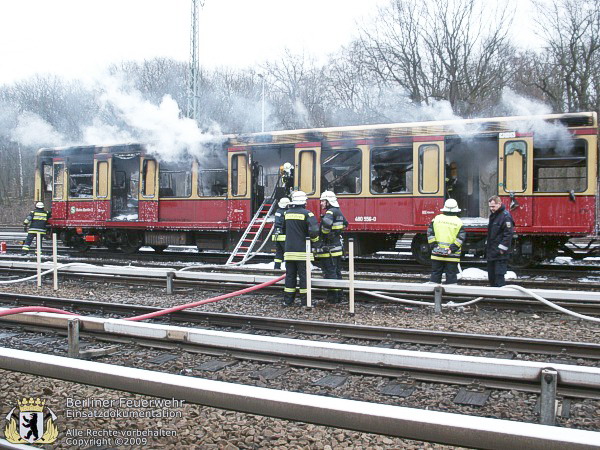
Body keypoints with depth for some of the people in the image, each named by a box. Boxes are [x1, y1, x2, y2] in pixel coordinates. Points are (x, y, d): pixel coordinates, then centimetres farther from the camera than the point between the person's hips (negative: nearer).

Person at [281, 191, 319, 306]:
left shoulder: (287, 213, 9)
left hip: (289, 250, 5)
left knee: (290, 275, 11)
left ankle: (288, 300, 15)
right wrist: (314, 240, -1)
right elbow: (314, 230, -20)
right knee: (304, 275, 1)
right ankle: (305, 301, 3)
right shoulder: (307, 214, -10)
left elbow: (283, 230, 21)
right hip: (302, 251, -5)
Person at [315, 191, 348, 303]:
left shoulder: (330, 212, -15)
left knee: (330, 272, -4)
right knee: (337, 272, 14)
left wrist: (325, 233, -20)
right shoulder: (339, 212, 14)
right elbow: (345, 224, 30)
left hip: (328, 249, -9)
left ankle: (332, 296, -1)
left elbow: (326, 222, -37)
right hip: (338, 248, 9)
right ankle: (339, 296, 21)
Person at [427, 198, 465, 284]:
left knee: (435, 274, 10)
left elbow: (430, 234, -2)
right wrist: (452, 249, -10)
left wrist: (434, 246, -2)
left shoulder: (436, 219, 2)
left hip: (437, 254, 2)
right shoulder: (459, 222, -2)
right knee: (451, 274, 5)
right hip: (452, 256, -2)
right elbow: (460, 237, -10)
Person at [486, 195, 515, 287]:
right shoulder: (493, 215, 15)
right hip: (491, 253, 10)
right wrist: (487, 244, 20)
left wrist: (502, 248, -20)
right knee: (491, 276, 15)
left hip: (500, 254, -10)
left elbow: (508, 234, -19)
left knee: (499, 275, -9)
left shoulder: (506, 216, -14)